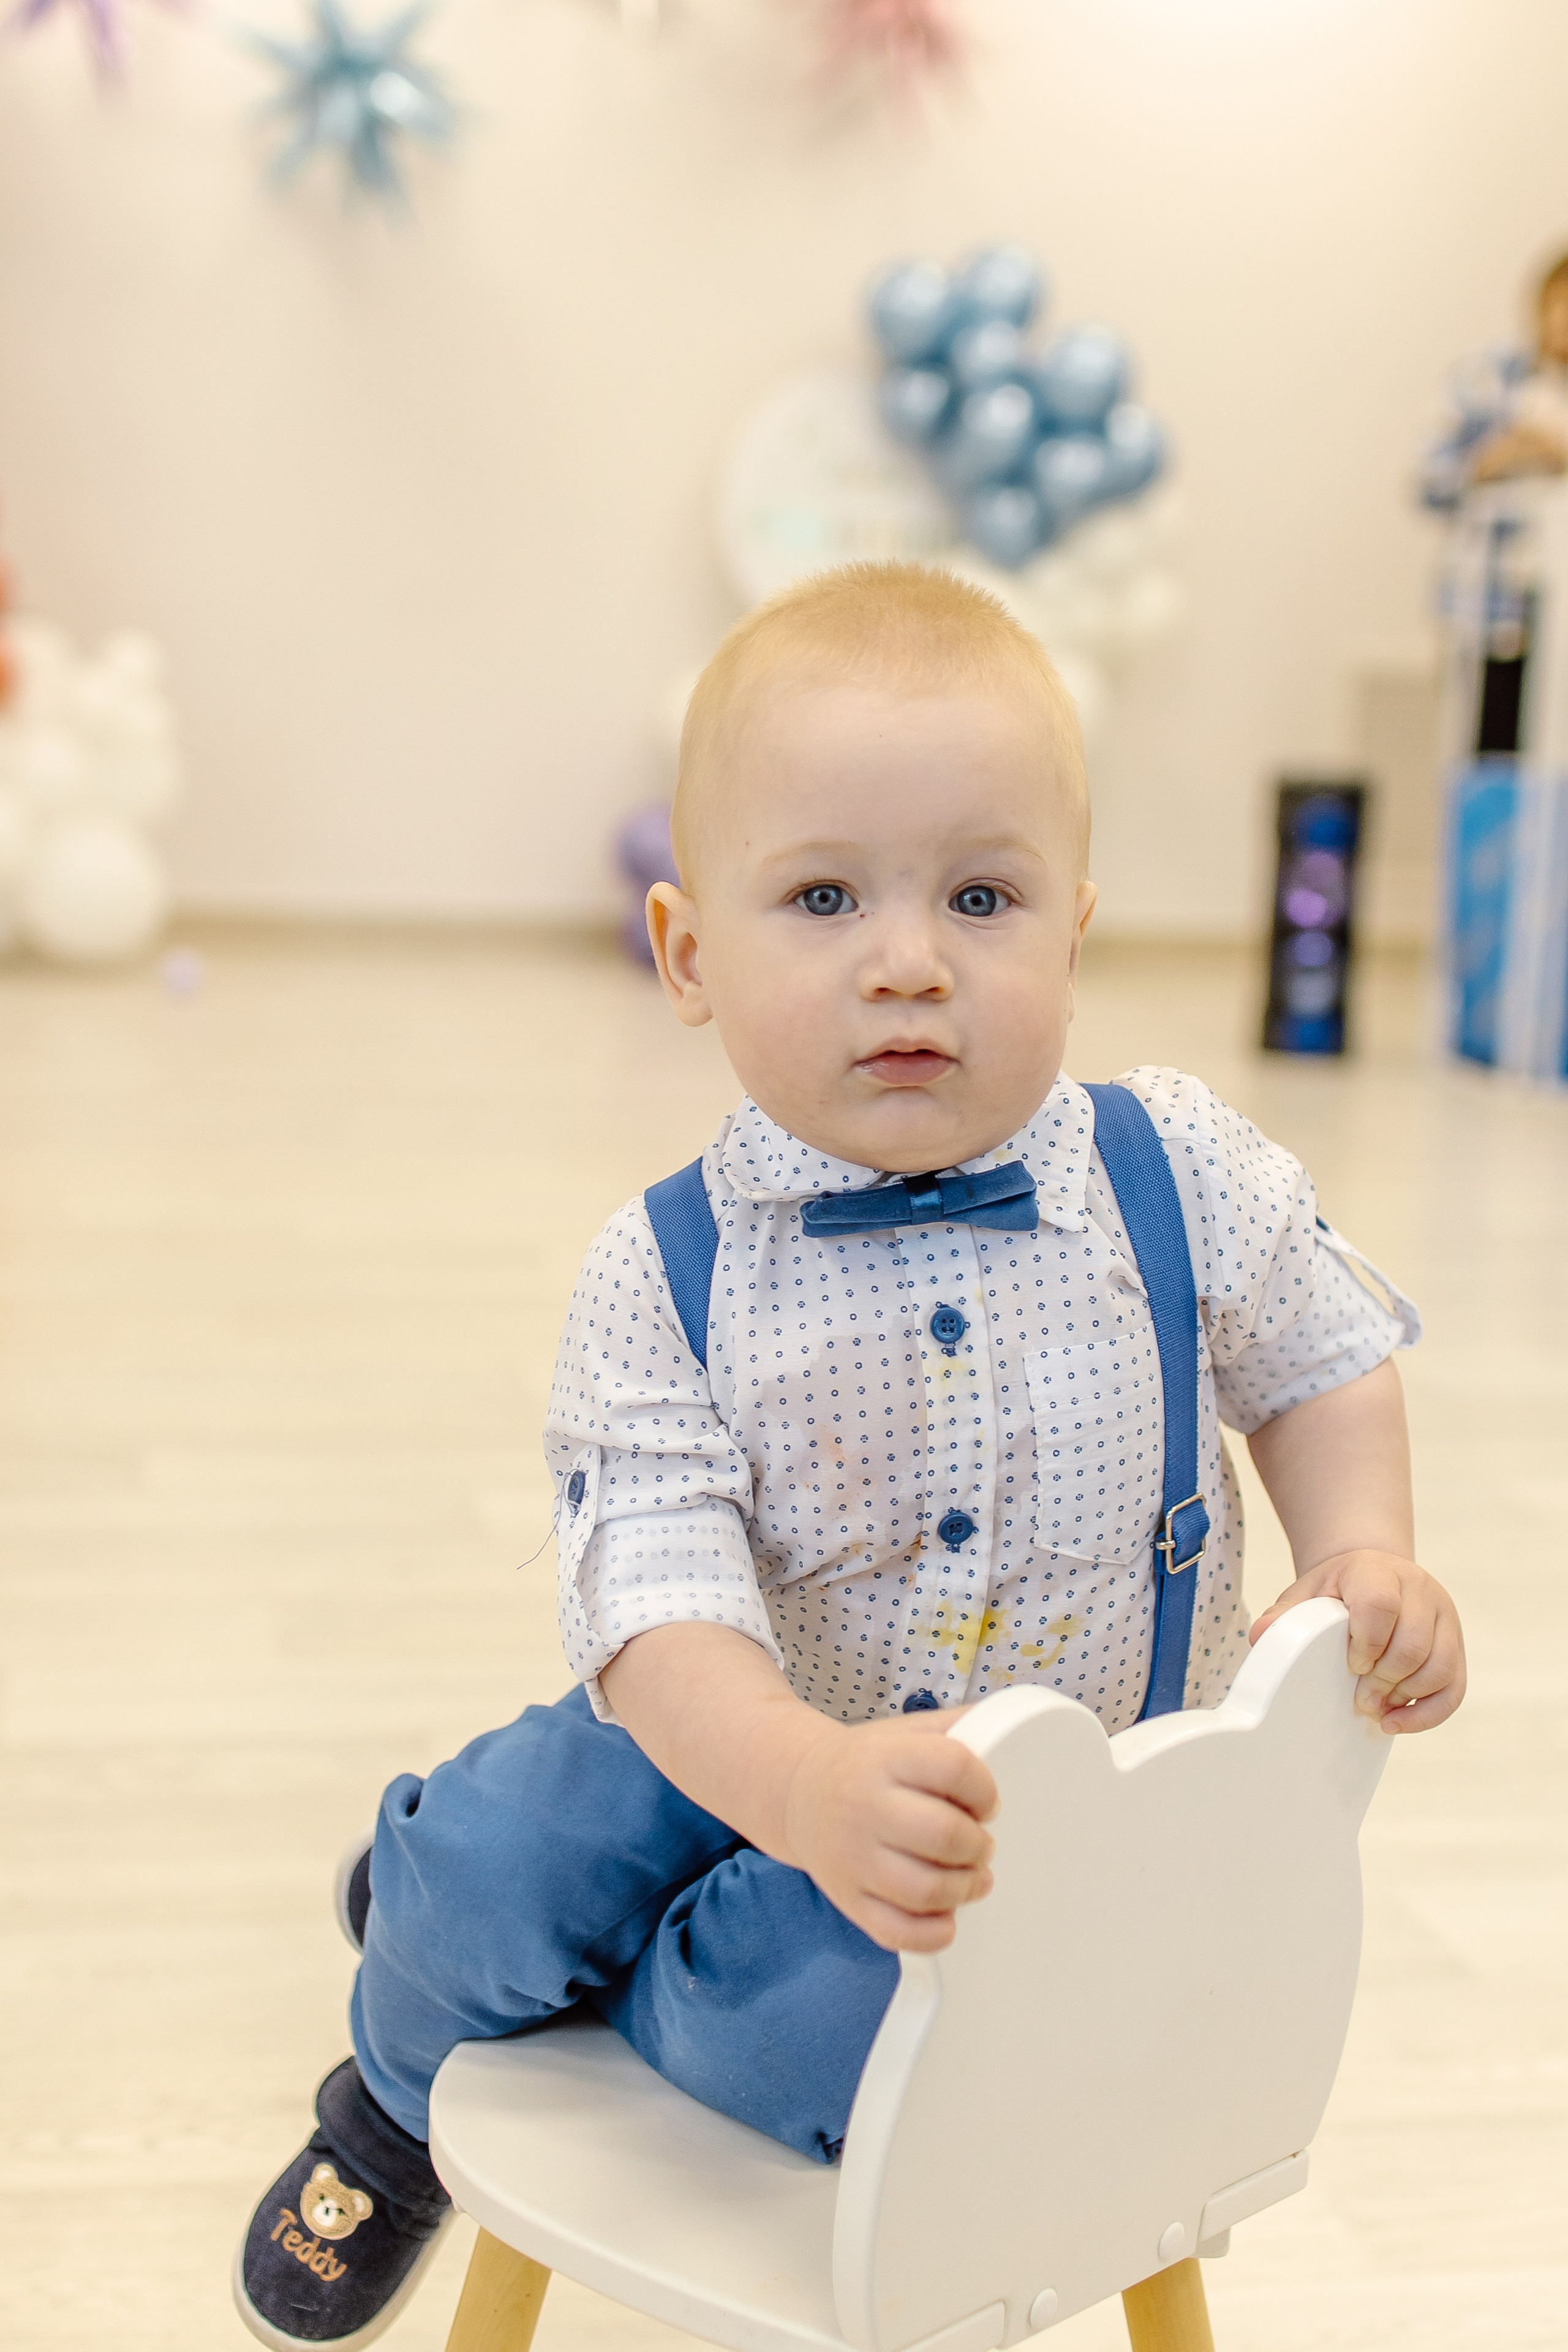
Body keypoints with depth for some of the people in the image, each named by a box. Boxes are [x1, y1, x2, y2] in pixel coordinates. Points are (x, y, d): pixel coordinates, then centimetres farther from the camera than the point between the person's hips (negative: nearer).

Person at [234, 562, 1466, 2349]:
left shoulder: (1183, 1178, -11)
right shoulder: (661, 1283, -15)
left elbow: (1321, 1367, 8)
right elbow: (662, 1611, -24)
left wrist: (1363, 1562, -11)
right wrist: (811, 1787, -44)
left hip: (1083, 1811, -1)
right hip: (758, 1764, 1)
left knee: (838, 2010, -28)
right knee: (487, 1855, -18)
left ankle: (603, 1980, 8)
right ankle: (405, 2097, 21)